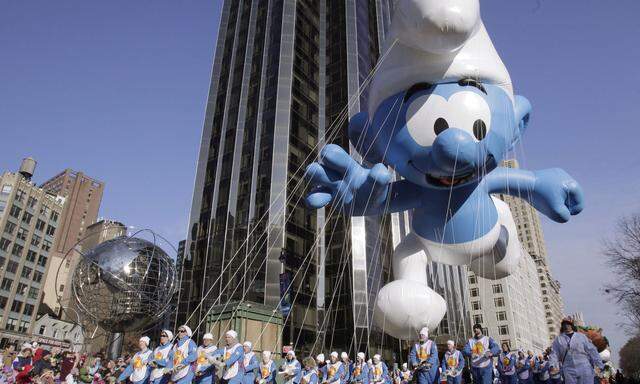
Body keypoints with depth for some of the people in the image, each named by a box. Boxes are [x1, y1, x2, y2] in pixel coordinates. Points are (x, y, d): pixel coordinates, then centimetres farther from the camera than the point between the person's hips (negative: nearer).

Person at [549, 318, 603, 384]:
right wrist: (553, 366, -10)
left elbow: (592, 351, 8)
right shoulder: (558, 339, 12)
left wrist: (598, 364, -2)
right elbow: (554, 354, 5)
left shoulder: (581, 336, 13)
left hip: (585, 369, 0)